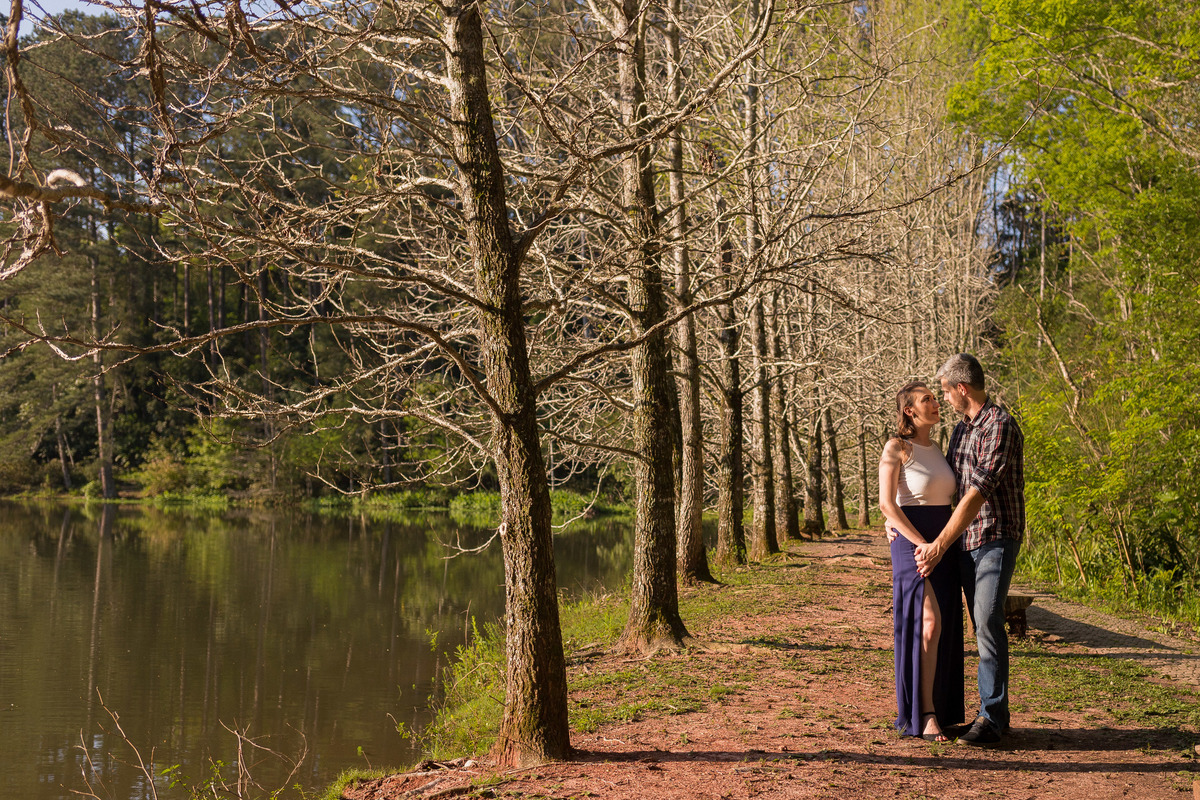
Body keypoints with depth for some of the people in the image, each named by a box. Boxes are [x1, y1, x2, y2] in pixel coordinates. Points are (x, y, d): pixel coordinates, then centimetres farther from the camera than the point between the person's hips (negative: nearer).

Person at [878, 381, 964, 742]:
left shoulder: (936, 450, 15)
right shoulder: (896, 448, -7)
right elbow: (887, 504, -14)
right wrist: (921, 544, -20)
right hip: (911, 543, -7)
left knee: (943, 629, 6)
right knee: (929, 624, -17)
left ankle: (915, 708, 15)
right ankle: (926, 714, -10)